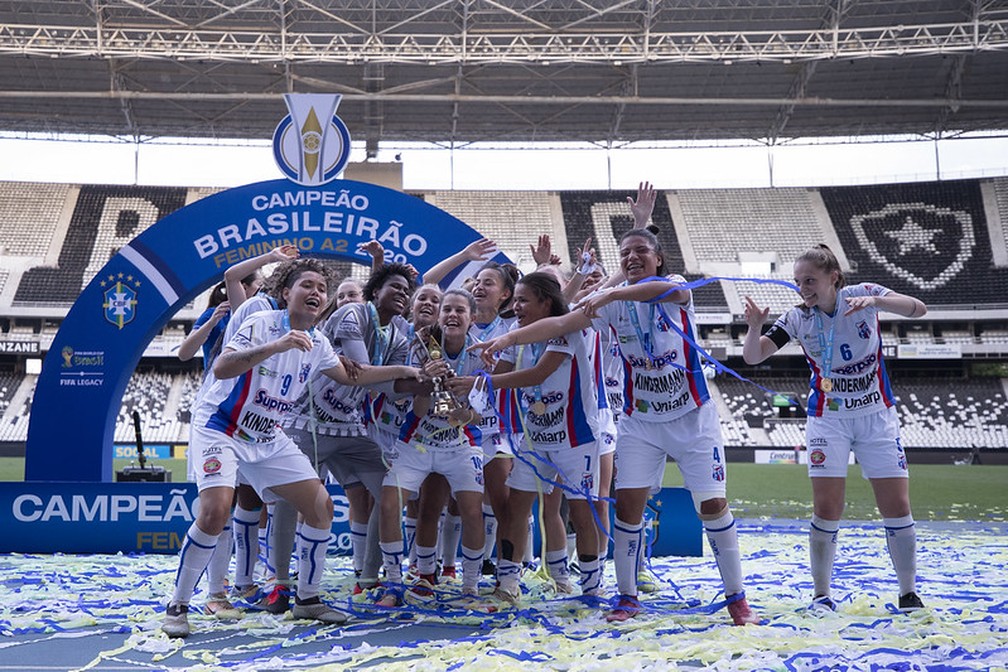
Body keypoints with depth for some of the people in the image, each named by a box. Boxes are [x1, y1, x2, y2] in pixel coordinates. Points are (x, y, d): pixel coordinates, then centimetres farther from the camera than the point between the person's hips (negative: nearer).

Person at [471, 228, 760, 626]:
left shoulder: (677, 287, -8)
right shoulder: (613, 302, -2)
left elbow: (667, 290, -35)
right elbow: (561, 323, -16)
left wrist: (611, 294, -47)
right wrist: (511, 337, -30)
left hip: (693, 417, -2)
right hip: (639, 420, 2)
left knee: (713, 504, -1)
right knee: (627, 504, -5)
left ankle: (736, 597, 14)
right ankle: (627, 597, 11)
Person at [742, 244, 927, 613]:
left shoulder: (862, 294, -12)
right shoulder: (797, 318, -8)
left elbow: (918, 309, -24)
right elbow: (753, 356, -12)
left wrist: (874, 301, -42)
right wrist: (754, 327, -33)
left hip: (877, 414, 0)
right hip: (827, 419, 0)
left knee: (897, 508, 0)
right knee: (826, 510, -6)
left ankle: (909, 595, 15)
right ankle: (821, 595, 6)